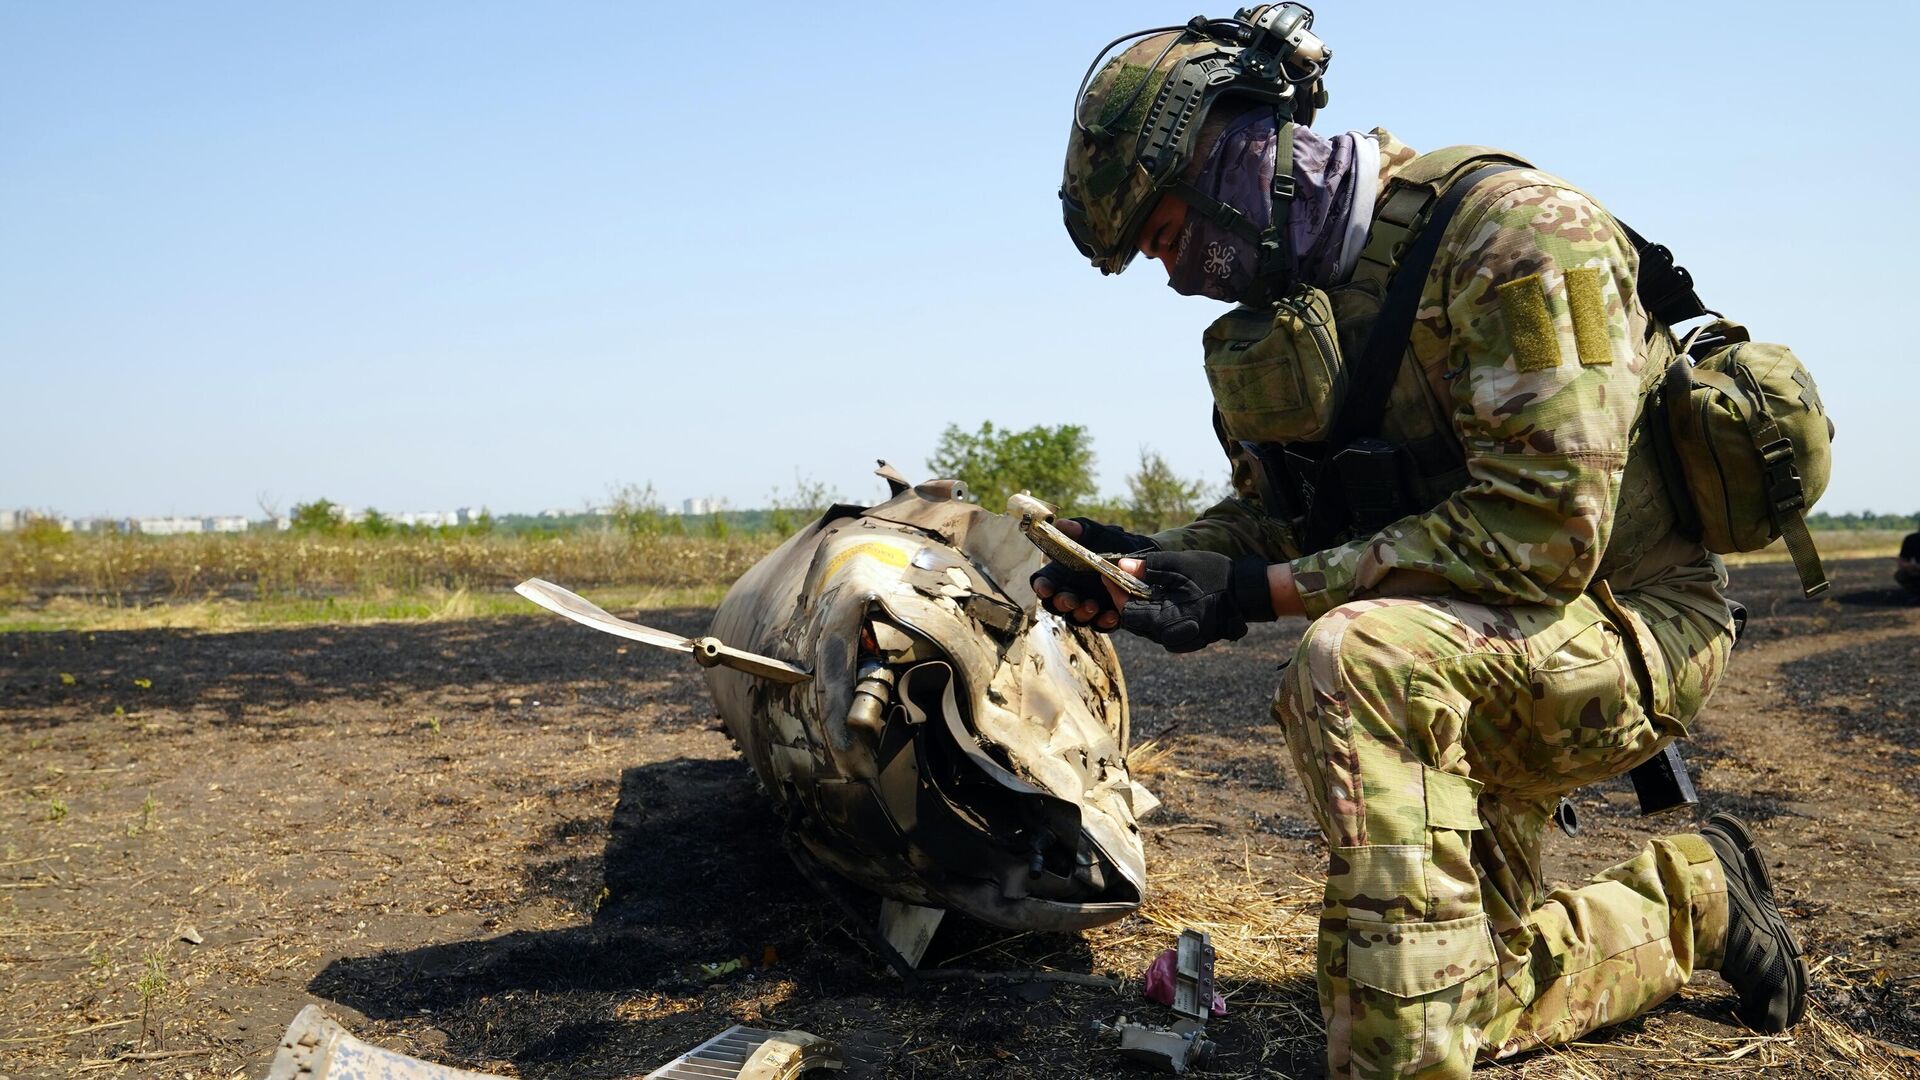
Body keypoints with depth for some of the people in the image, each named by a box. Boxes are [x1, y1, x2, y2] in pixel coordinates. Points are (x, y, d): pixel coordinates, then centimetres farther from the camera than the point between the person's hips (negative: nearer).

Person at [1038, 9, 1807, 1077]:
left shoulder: (1515, 230, -22)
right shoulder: (1297, 297, 3)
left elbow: (1545, 530, -29)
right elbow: (1274, 513, 8)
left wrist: (1263, 589, -30)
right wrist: (1147, 560, -13)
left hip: (1625, 624, -8)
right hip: (1466, 664, 8)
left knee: (1349, 659, -37)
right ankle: (1691, 897, 32)